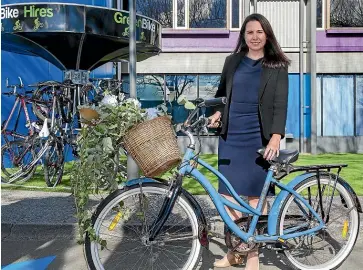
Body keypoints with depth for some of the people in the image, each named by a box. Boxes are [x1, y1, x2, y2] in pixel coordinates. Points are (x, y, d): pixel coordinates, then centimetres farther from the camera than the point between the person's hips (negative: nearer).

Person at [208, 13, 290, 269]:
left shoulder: (277, 66, 3)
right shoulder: (232, 61, 12)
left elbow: (280, 103, -4)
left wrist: (276, 137, -17)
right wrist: (218, 112, 0)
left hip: (259, 137, -3)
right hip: (230, 135, 3)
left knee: (255, 195, 2)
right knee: (229, 193, 3)